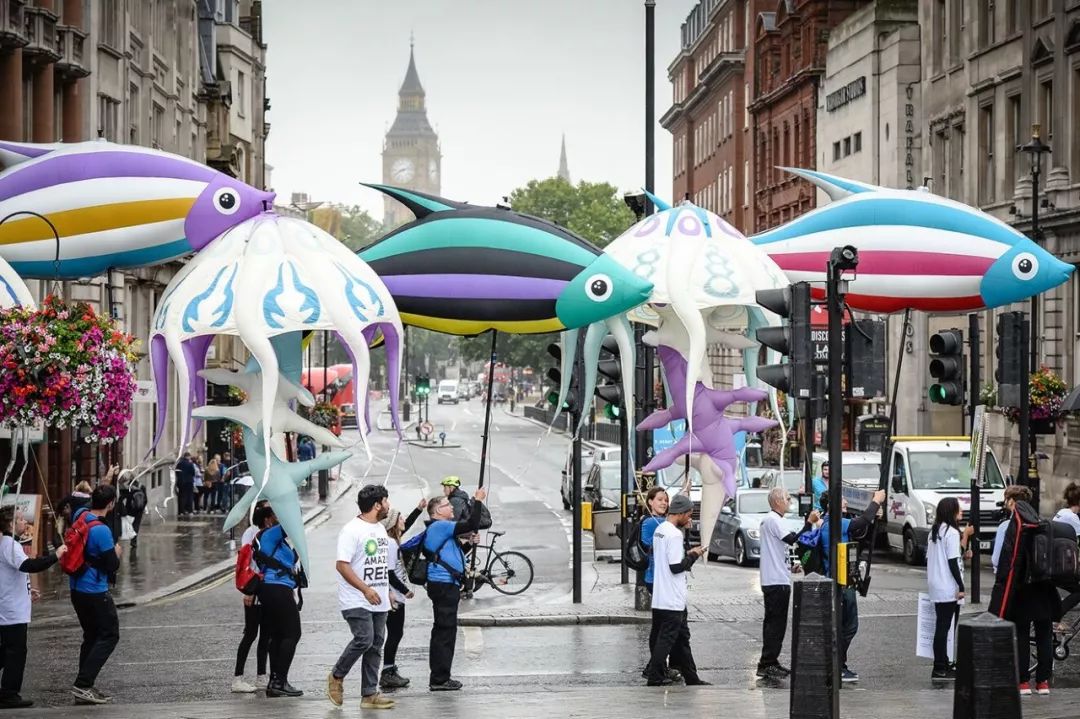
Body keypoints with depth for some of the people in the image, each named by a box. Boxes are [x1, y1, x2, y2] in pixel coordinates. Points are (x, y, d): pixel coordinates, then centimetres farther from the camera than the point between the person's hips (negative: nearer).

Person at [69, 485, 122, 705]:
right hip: (95, 593, -9)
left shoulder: (80, 515, 1)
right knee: (109, 635, -2)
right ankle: (83, 685, -10)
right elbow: (112, 566, -18)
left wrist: (102, 487, 33)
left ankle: (85, 686, 18)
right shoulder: (102, 531, -23)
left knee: (91, 635, 17)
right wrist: (117, 553, 2)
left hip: (76, 589, 9)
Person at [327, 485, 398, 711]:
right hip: (357, 601, -8)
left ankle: (369, 694, 8)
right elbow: (342, 565, -19)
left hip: (378, 601, 9)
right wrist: (365, 589, -23)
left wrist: (387, 590, 20)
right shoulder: (352, 530, -13)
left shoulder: (380, 529, 15)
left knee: (376, 645, 5)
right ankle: (337, 677, 3)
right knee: (364, 639, -19)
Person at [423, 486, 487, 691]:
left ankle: (439, 677, 21)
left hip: (444, 584, 11)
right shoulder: (440, 526, -13)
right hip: (444, 585, -11)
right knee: (445, 630, -8)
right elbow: (471, 525, -20)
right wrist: (478, 501, -13)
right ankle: (440, 679, -6)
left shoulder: (439, 528, 20)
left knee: (443, 631, 15)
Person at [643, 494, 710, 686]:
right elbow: (676, 566, -21)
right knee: (667, 638, -2)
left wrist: (687, 553, 10)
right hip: (672, 599, -10)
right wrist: (693, 555, -8)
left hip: (661, 597, 10)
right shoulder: (674, 535, -18)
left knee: (682, 636, 14)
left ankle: (691, 677, 19)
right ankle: (655, 676, 2)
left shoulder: (660, 530, 11)